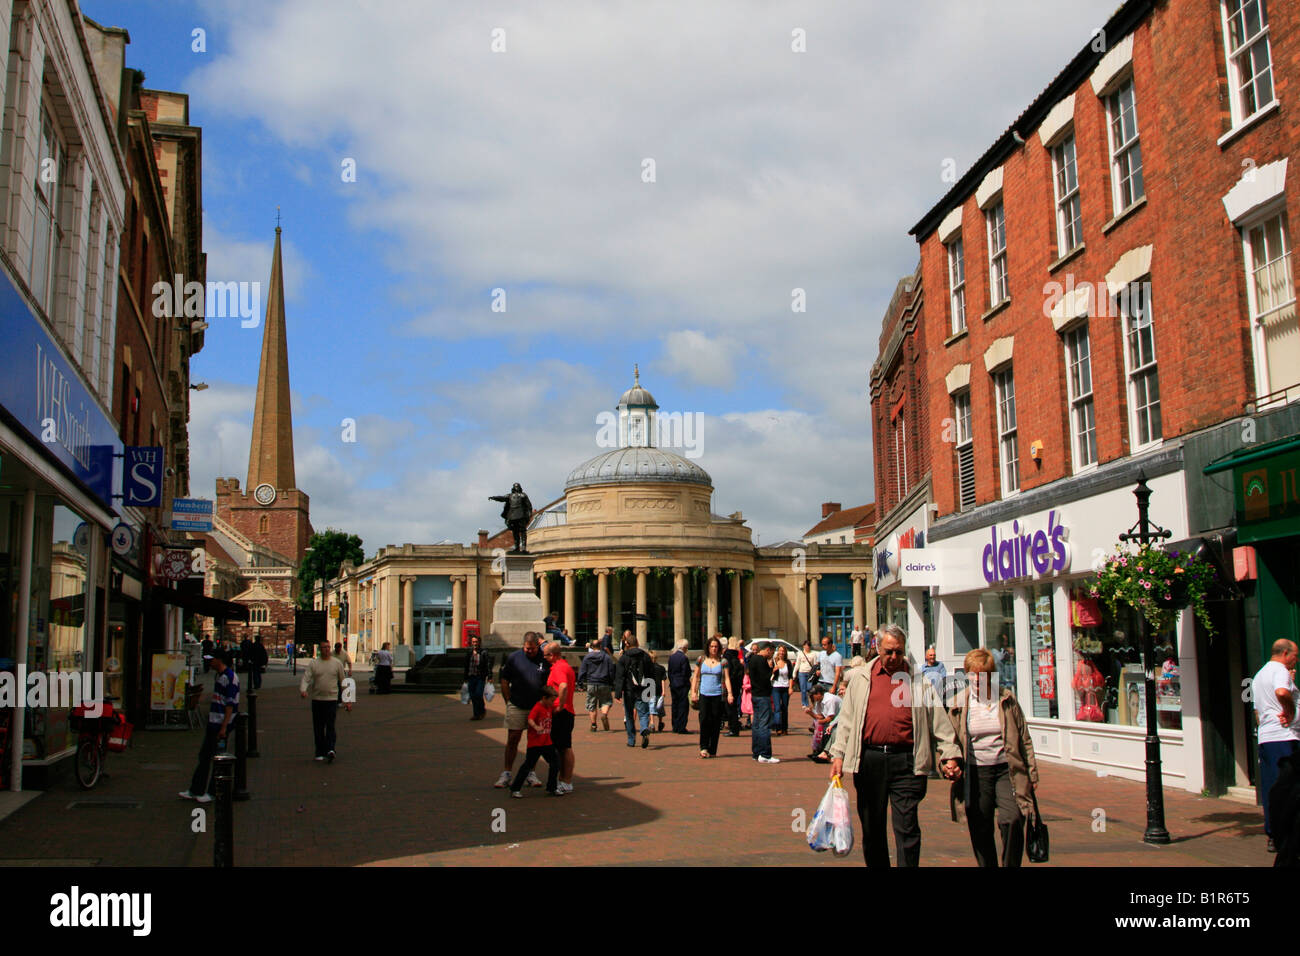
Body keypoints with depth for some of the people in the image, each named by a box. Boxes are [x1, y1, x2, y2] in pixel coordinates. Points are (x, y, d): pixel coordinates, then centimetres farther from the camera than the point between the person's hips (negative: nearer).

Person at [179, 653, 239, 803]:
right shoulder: (219, 676, 14)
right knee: (204, 756, 14)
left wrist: (224, 727, -22)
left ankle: (214, 793, 7)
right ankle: (196, 791, 21)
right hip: (213, 723, 10)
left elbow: (230, 705, -20)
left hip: (221, 725, -10)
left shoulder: (229, 677, -17)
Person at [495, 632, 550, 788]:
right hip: (517, 707, -1)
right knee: (512, 739, 0)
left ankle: (531, 773, 17)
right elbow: (504, 681, 5)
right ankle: (506, 774, 8)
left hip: (538, 707, 1)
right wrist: (509, 702, 0)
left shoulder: (545, 659, -1)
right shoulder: (514, 658, -1)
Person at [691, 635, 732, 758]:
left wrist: (729, 693, -10)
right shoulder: (701, 660, 8)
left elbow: (727, 678, 1)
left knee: (716, 722, 1)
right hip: (704, 694, 0)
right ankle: (704, 747, -3)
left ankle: (712, 750, 9)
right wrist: (693, 691, 4)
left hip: (718, 695, 0)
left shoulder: (723, 661, 4)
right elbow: (696, 677, 13)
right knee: (704, 719, -13)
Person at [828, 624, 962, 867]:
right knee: (871, 827, 9)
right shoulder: (860, 677, 11)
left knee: (906, 827, -5)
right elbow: (846, 719, 11)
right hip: (868, 760, 2)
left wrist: (950, 756, 3)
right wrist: (838, 754, 4)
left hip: (905, 763, -1)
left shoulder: (919, 681, 9)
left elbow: (939, 721, 10)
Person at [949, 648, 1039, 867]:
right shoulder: (960, 703, 4)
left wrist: (1032, 773, 5)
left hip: (1006, 769, -1)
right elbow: (953, 742, 9)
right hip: (976, 773, 1)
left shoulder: (1007, 698, 3)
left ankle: (1011, 864, 3)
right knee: (980, 831, 4)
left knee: (1012, 820, -16)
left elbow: (1024, 739, 7)